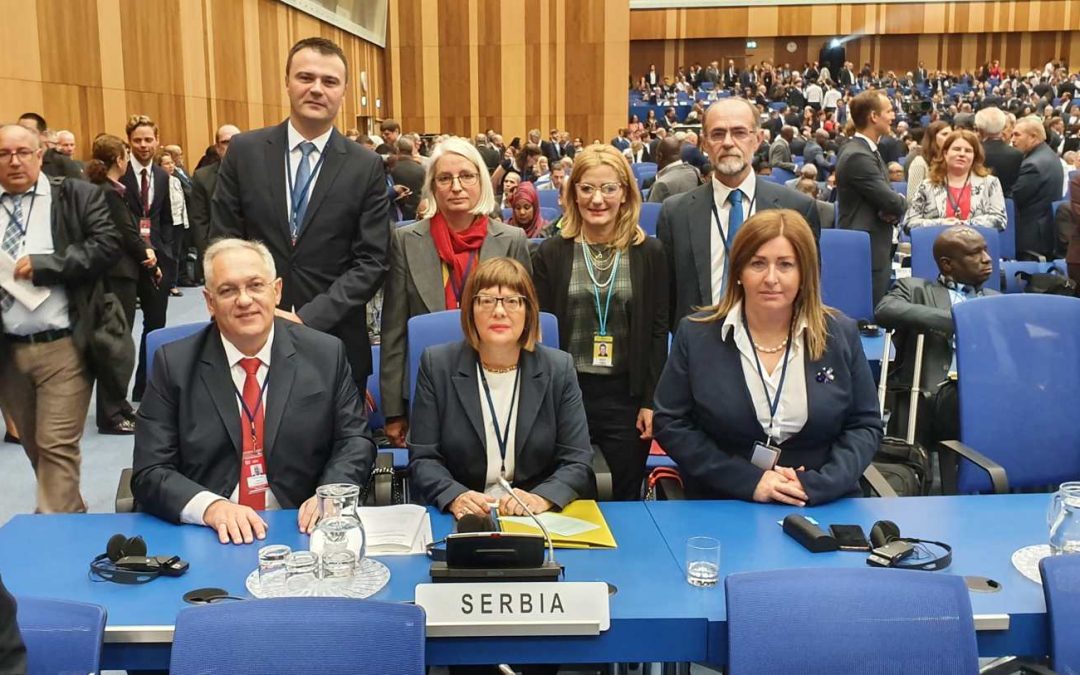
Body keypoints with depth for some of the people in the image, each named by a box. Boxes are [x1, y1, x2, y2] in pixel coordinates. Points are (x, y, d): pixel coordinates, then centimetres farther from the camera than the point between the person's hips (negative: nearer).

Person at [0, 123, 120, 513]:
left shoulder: (77, 196, 1)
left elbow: (107, 243, -10)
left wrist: (43, 265, -15)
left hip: (62, 347, -4)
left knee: (58, 446, -6)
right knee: (35, 448, 16)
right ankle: (72, 516, 32)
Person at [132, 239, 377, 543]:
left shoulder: (327, 354, 4)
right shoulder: (173, 364, 2)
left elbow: (355, 440, 6)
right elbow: (150, 472, -2)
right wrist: (211, 507, -20)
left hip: (302, 531, 0)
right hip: (212, 538, 0)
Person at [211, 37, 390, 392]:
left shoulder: (367, 166, -1)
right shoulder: (244, 151, 2)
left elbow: (371, 261, -5)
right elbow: (222, 244, 3)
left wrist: (307, 318, -14)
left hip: (336, 341, 0)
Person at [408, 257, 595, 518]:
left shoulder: (559, 368, 2)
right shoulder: (437, 364, 1)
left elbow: (577, 462, -1)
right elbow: (422, 459, 0)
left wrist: (540, 499, -21)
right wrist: (455, 496, -20)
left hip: (539, 518, 0)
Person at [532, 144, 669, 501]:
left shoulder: (649, 252, 1)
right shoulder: (552, 253, 1)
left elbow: (658, 331, 2)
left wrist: (651, 401, -3)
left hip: (627, 395, 0)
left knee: (627, 498, 11)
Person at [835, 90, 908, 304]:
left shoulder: (866, 150, 13)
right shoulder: (857, 155, -20)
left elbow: (885, 197, 15)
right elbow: (892, 202, -20)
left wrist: (893, 209, -7)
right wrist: (902, 201, 2)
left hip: (873, 249, 10)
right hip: (866, 253, -10)